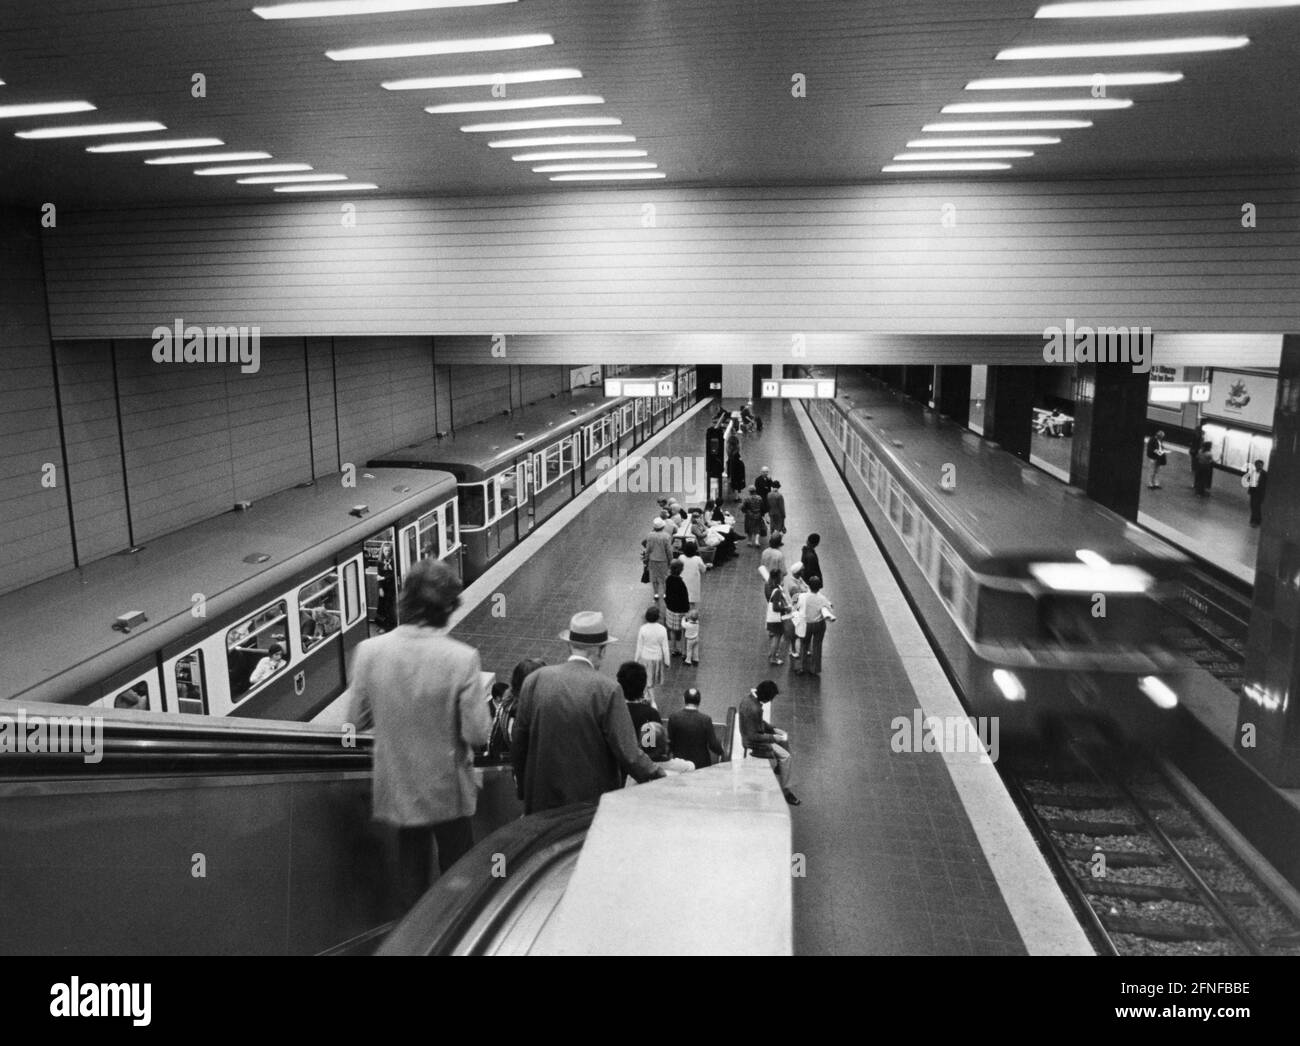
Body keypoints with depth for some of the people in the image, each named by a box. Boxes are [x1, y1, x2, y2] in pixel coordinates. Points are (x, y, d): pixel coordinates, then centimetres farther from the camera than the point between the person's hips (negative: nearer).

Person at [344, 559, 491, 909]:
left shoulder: (369, 651, -15)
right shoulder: (462, 658, -24)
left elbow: (358, 718, -2)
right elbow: (477, 734, -19)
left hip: (397, 787, 3)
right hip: (447, 789, -2)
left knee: (411, 860, 23)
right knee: (456, 868, 19)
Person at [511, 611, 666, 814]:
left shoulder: (535, 680, -4)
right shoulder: (608, 690, -14)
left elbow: (518, 746, 4)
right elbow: (628, 754, -15)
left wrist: (524, 790, 17)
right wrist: (662, 778, 0)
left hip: (541, 801, 3)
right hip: (593, 804, -3)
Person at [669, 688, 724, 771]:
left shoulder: (673, 717, -8)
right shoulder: (705, 719, -10)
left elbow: (670, 743, -4)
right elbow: (713, 745, -9)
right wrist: (720, 752, 11)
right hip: (702, 764, -1)